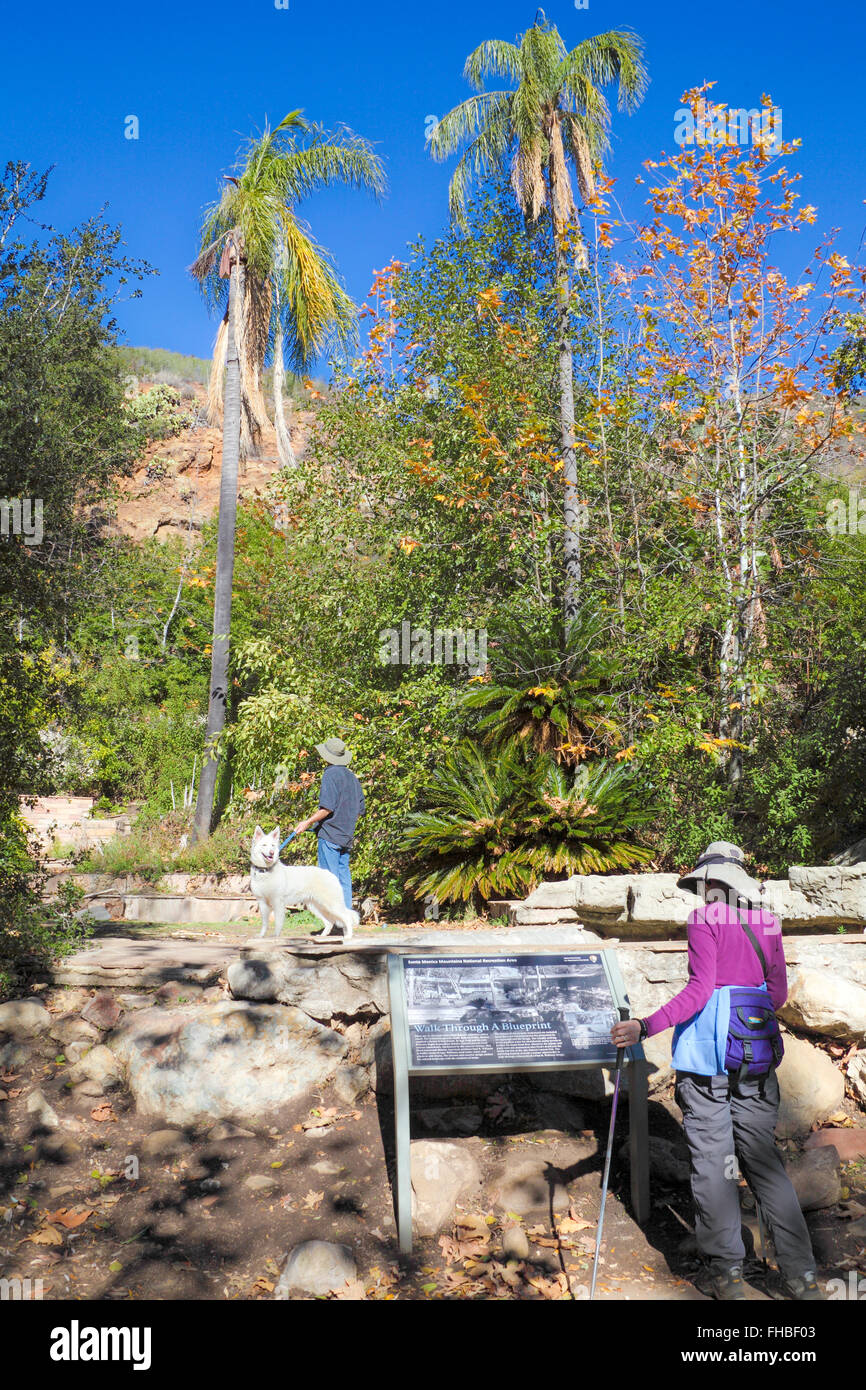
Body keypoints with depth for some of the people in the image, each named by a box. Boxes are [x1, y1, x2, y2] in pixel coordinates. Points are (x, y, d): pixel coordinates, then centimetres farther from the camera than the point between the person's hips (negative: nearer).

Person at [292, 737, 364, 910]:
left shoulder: (330, 774, -10)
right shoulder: (352, 777, 13)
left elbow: (327, 808, -18)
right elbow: (360, 810, 16)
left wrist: (308, 822, -11)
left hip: (329, 834, -7)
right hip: (347, 836, 7)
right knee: (343, 876, 10)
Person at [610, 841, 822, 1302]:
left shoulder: (706, 919, -8)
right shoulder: (766, 922, 7)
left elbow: (700, 988, -17)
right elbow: (778, 992, 10)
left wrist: (645, 1026, -20)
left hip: (707, 1053, -5)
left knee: (712, 1164, 4)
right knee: (763, 1160, 13)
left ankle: (727, 1272, 12)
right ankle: (802, 1275, 14)